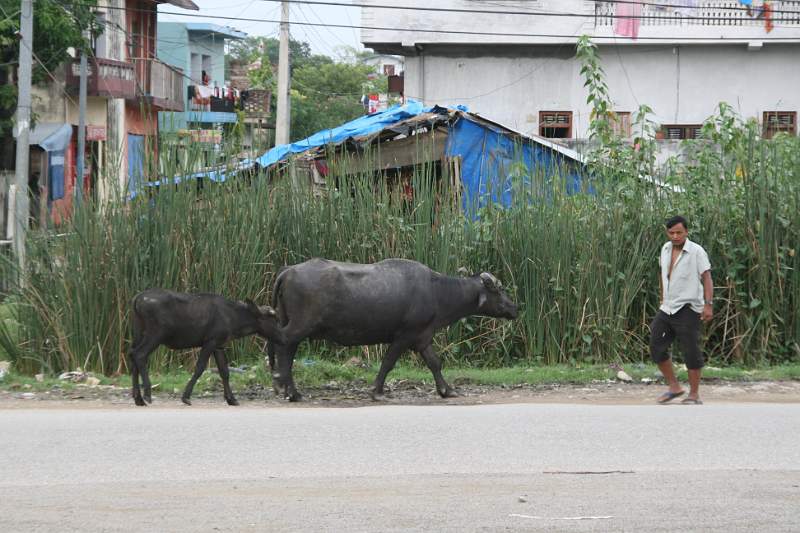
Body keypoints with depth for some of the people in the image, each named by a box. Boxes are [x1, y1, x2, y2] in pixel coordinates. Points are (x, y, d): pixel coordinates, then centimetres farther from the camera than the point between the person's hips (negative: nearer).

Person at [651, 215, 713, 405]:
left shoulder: (696, 252, -11)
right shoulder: (666, 249, 10)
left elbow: (707, 277, -15)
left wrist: (708, 304, -24)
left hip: (687, 309, -7)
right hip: (667, 309, 7)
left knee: (691, 352, -3)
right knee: (656, 347, 4)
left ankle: (694, 395, 6)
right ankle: (674, 387, 17)